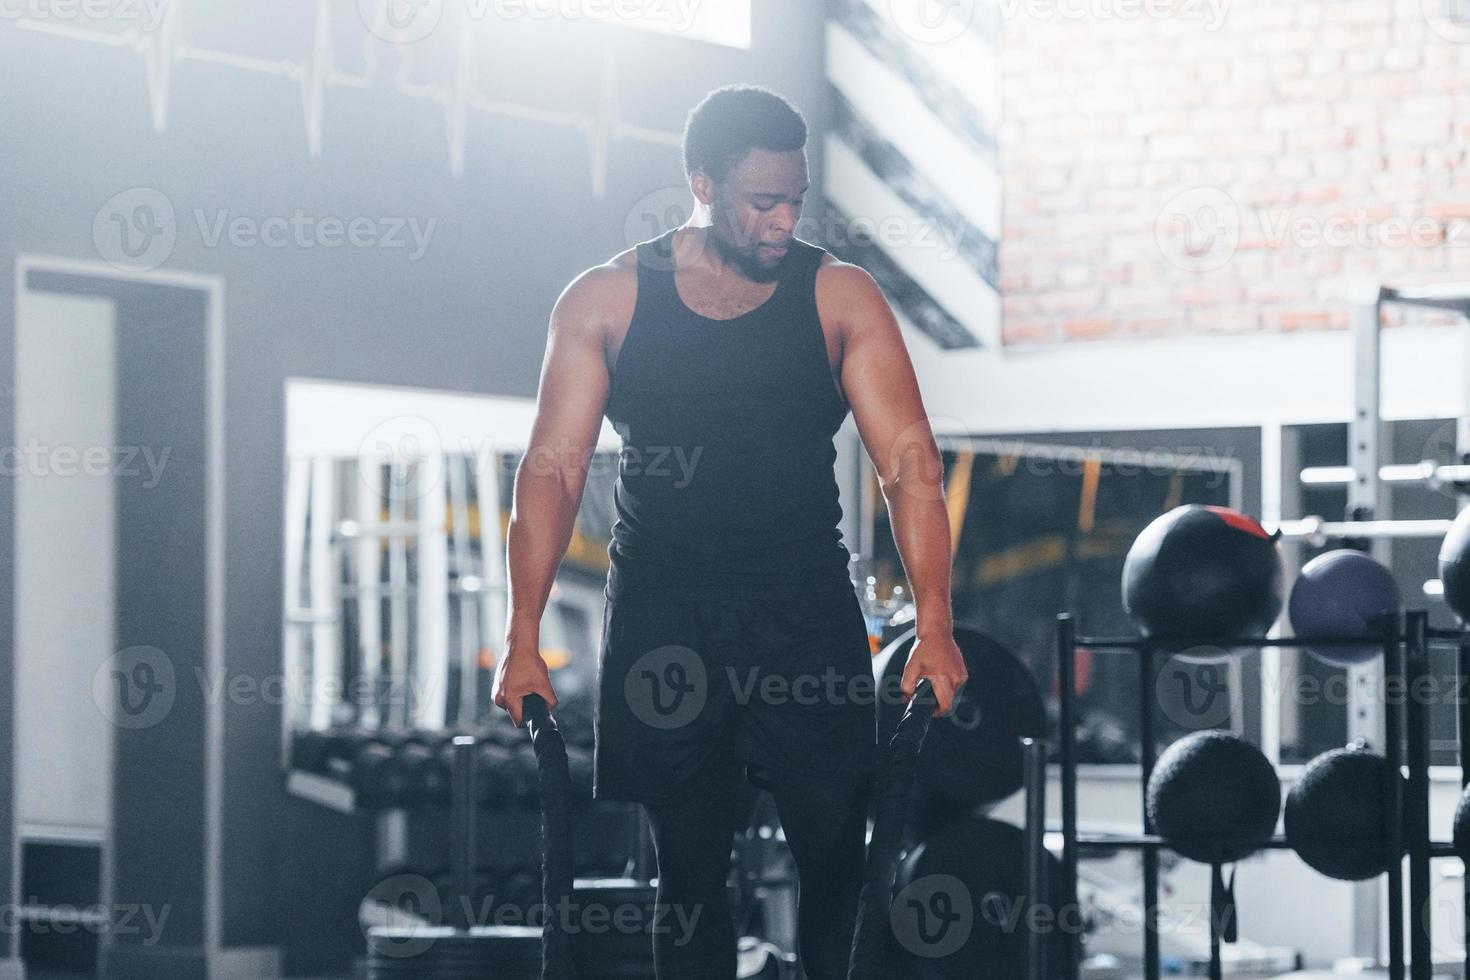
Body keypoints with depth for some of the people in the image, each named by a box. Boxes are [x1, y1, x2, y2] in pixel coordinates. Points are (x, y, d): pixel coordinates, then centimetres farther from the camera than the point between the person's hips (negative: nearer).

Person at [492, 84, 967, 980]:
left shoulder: (840, 296, 1)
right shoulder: (607, 301, 2)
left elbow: (909, 460, -5)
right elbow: (555, 465, 0)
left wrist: (936, 627, -17)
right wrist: (524, 640, -9)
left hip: (807, 612, 0)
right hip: (661, 619, 0)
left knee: (838, 854, -5)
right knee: (687, 870, 5)